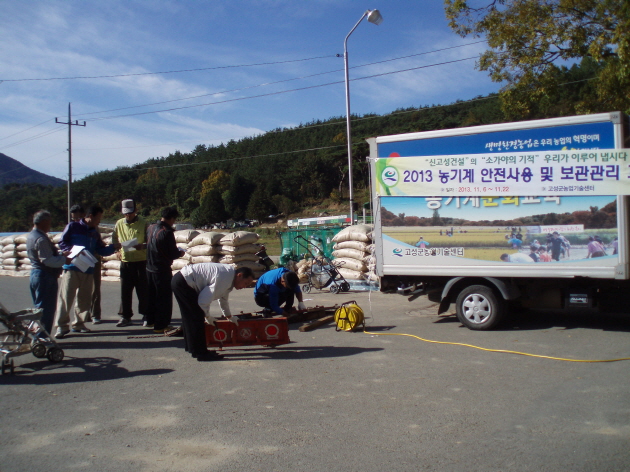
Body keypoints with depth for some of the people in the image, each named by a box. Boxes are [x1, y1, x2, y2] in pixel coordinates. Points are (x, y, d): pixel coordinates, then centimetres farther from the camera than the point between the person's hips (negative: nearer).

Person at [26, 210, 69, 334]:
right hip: (46, 276, -11)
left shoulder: (32, 235, 13)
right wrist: (64, 260, -15)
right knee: (46, 310, -3)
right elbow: (47, 260, -24)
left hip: (36, 273, 11)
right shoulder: (41, 239, -19)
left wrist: (60, 255, 12)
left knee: (39, 308, 18)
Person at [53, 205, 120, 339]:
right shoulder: (73, 226, 2)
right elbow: (62, 243, -3)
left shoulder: (95, 232, 17)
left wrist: (113, 247, 0)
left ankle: (78, 324, 19)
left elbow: (102, 251, 16)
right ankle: (61, 326, -1)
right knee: (66, 297, -7)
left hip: (88, 270, 5)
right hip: (71, 268, -5)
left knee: (85, 299, 7)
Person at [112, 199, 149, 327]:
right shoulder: (119, 224, 8)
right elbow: (114, 240, 20)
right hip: (125, 261, 3)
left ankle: (146, 314, 18)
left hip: (141, 261, -3)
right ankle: (125, 316, 14)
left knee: (143, 289, 4)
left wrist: (143, 246, -22)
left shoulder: (143, 223, -2)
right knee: (125, 290, 5)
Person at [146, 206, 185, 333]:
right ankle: (161, 325, 9)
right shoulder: (167, 232, -21)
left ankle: (149, 320, 33)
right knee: (164, 297, 4)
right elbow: (173, 254, -20)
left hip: (149, 267, 8)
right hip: (162, 269, -8)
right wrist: (181, 253, 3)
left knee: (152, 295, 21)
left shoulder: (151, 228, 2)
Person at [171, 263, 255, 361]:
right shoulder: (224, 279, -22)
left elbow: (223, 298, 28)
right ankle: (201, 353, -1)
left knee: (190, 317, 19)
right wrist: (207, 315, -5)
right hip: (183, 283, -11)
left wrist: (229, 316, 41)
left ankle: (193, 349, 33)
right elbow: (204, 300, -24)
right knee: (198, 317, -8)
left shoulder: (228, 273, 9)